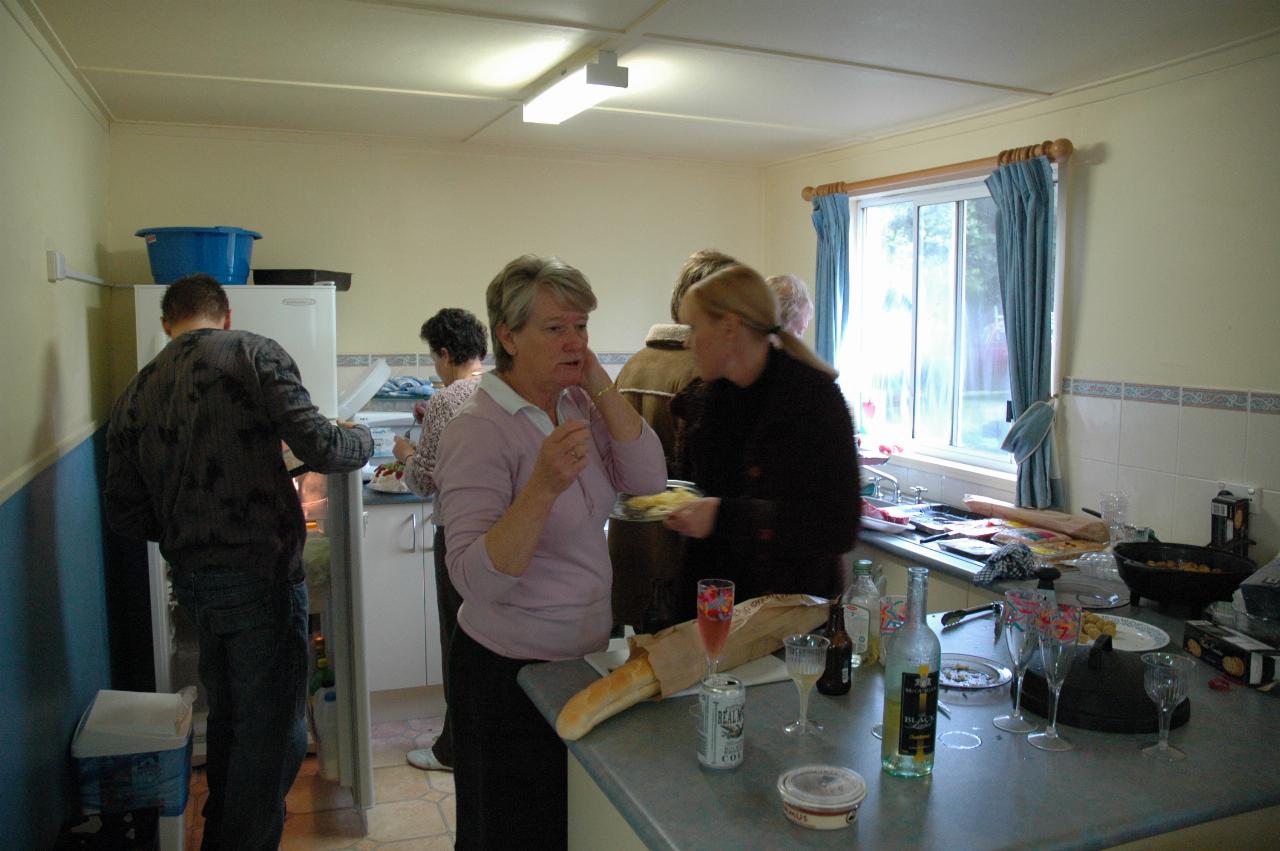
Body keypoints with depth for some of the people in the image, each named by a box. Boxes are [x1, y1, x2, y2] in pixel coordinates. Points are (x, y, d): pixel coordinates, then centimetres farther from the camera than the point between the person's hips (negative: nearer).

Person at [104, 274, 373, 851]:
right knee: (272, 735, 4)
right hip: (260, 574, -7)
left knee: (229, 717, 24)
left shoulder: (133, 397, 9)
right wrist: (360, 439, 4)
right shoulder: (253, 354, -7)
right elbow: (317, 448, -17)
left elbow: (127, 516, 9)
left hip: (189, 580, 7)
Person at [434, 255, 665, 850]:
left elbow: (648, 480, -8)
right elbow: (476, 580, -26)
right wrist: (544, 487, -39)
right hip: (511, 672, -7)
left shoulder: (577, 405, 3)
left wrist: (600, 385, -13)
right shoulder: (477, 431, -19)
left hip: (586, 655, 7)